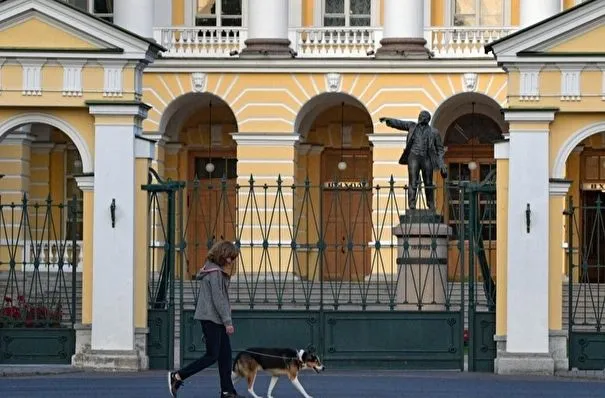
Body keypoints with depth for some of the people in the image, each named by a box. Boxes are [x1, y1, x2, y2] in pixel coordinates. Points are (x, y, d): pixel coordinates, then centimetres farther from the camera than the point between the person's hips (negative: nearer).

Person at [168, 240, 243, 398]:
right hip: (211, 318, -10)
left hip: (216, 319, 10)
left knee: (225, 354, 8)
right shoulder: (215, 272, -16)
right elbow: (218, 299, -19)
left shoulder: (217, 270, 15)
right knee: (212, 356, -7)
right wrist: (227, 321, -17)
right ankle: (177, 376, -3)